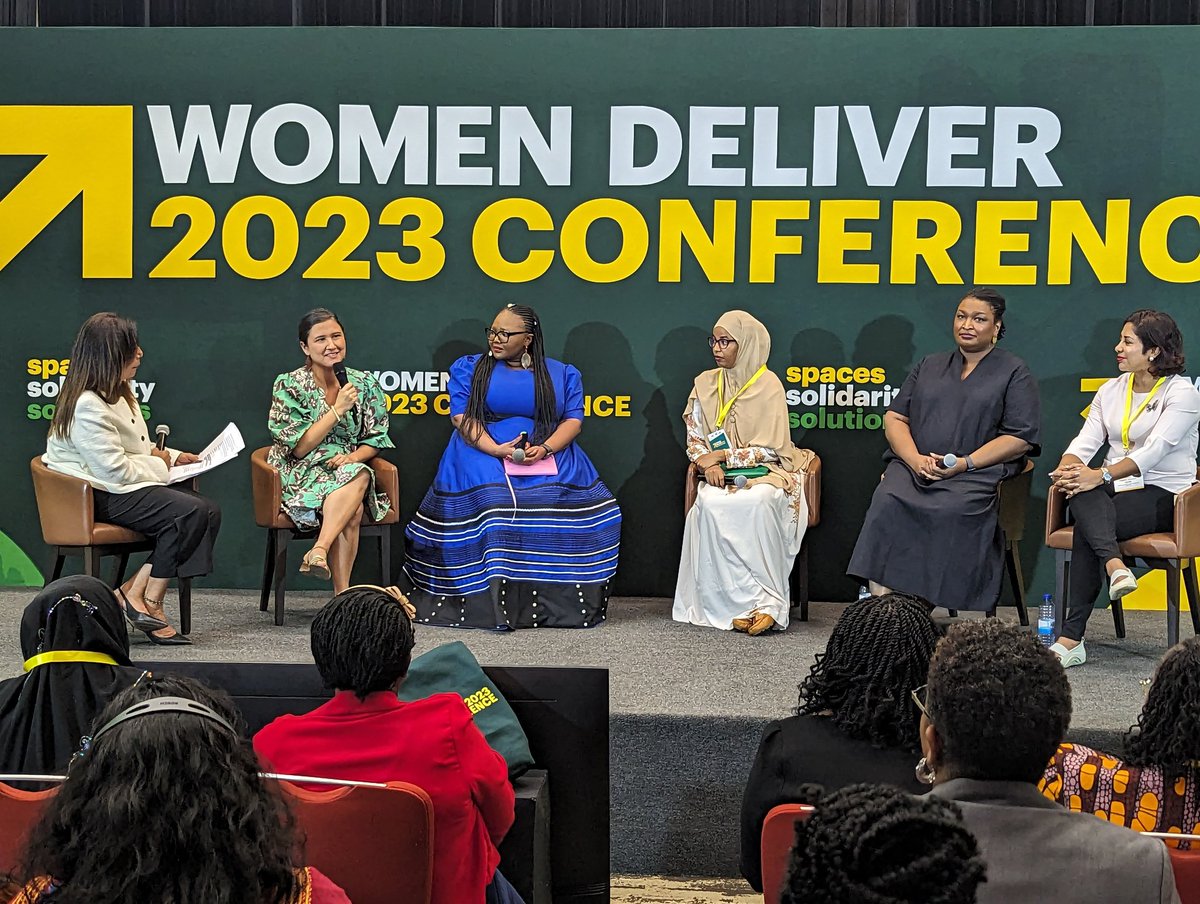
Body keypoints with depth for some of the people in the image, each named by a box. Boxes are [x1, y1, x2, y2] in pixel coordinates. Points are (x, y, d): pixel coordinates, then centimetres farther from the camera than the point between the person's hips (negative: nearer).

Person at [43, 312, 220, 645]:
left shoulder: (118, 393, 14)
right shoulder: (87, 406, -19)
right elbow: (114, 471, -22)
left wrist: (171, 456, 11)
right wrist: (160, 465, -8)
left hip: (126, 486, 10)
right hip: (101, 496, -10)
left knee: (208, 511, -13)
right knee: (191, 512, -25)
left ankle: (135, 593, -13)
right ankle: (147, 601, -13)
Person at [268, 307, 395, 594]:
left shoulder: (365, 384, 7)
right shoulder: (289, 385, -4)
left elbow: (375, 440, 9)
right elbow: (298, 448, -10)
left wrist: (353, 457, -14)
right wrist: (338, 410, -16)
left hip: (348, 467, 3)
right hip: (302, 475, -3)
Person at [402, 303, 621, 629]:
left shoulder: (562, 374, 16)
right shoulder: (469, 368, 13)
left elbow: (573, 420, 7)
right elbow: (462, 417, 2)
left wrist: (545, 449, -14)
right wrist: (497, 449, -15)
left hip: (550, 454, 2)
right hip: (485, 453, -1)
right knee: (490, 506, -34)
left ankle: (562, 603, -19)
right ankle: (489, 603, -32)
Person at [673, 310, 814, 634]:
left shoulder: (768, 385, -3)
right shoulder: (705, 384, 9)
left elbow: (769, 449, -7)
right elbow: (694, 440, 10)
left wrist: (722, 456, -13)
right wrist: (708, 463, -11)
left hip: (767, 472, -3)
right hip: (722, 475, 3)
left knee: (758, 502, -38)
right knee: (710, 503, -33)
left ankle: (769, 603, -34)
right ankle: (756, 602, -31)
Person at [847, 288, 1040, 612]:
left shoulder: (1015, 373, 11)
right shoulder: (930, 366, 24)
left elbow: (1020, 438, 0)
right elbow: (894, 417, 16)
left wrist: (965, 463, -12)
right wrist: (916, 459, -5)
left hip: (978, 472, -3)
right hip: (915, 466, 3)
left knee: (953, 511, -36)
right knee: (888, 503, -29)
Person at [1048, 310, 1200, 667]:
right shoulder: (1111, 390, 15)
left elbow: (1154, 450, -20)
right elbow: (1087, 439, 5)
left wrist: (1102, 475, -32)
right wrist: (1067, 468, -19)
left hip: (1162, 494, -5)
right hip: (1117, 490, 5)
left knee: (1086, 527, -32)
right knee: (1082, 494, -34)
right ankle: (1114, 564, -49)